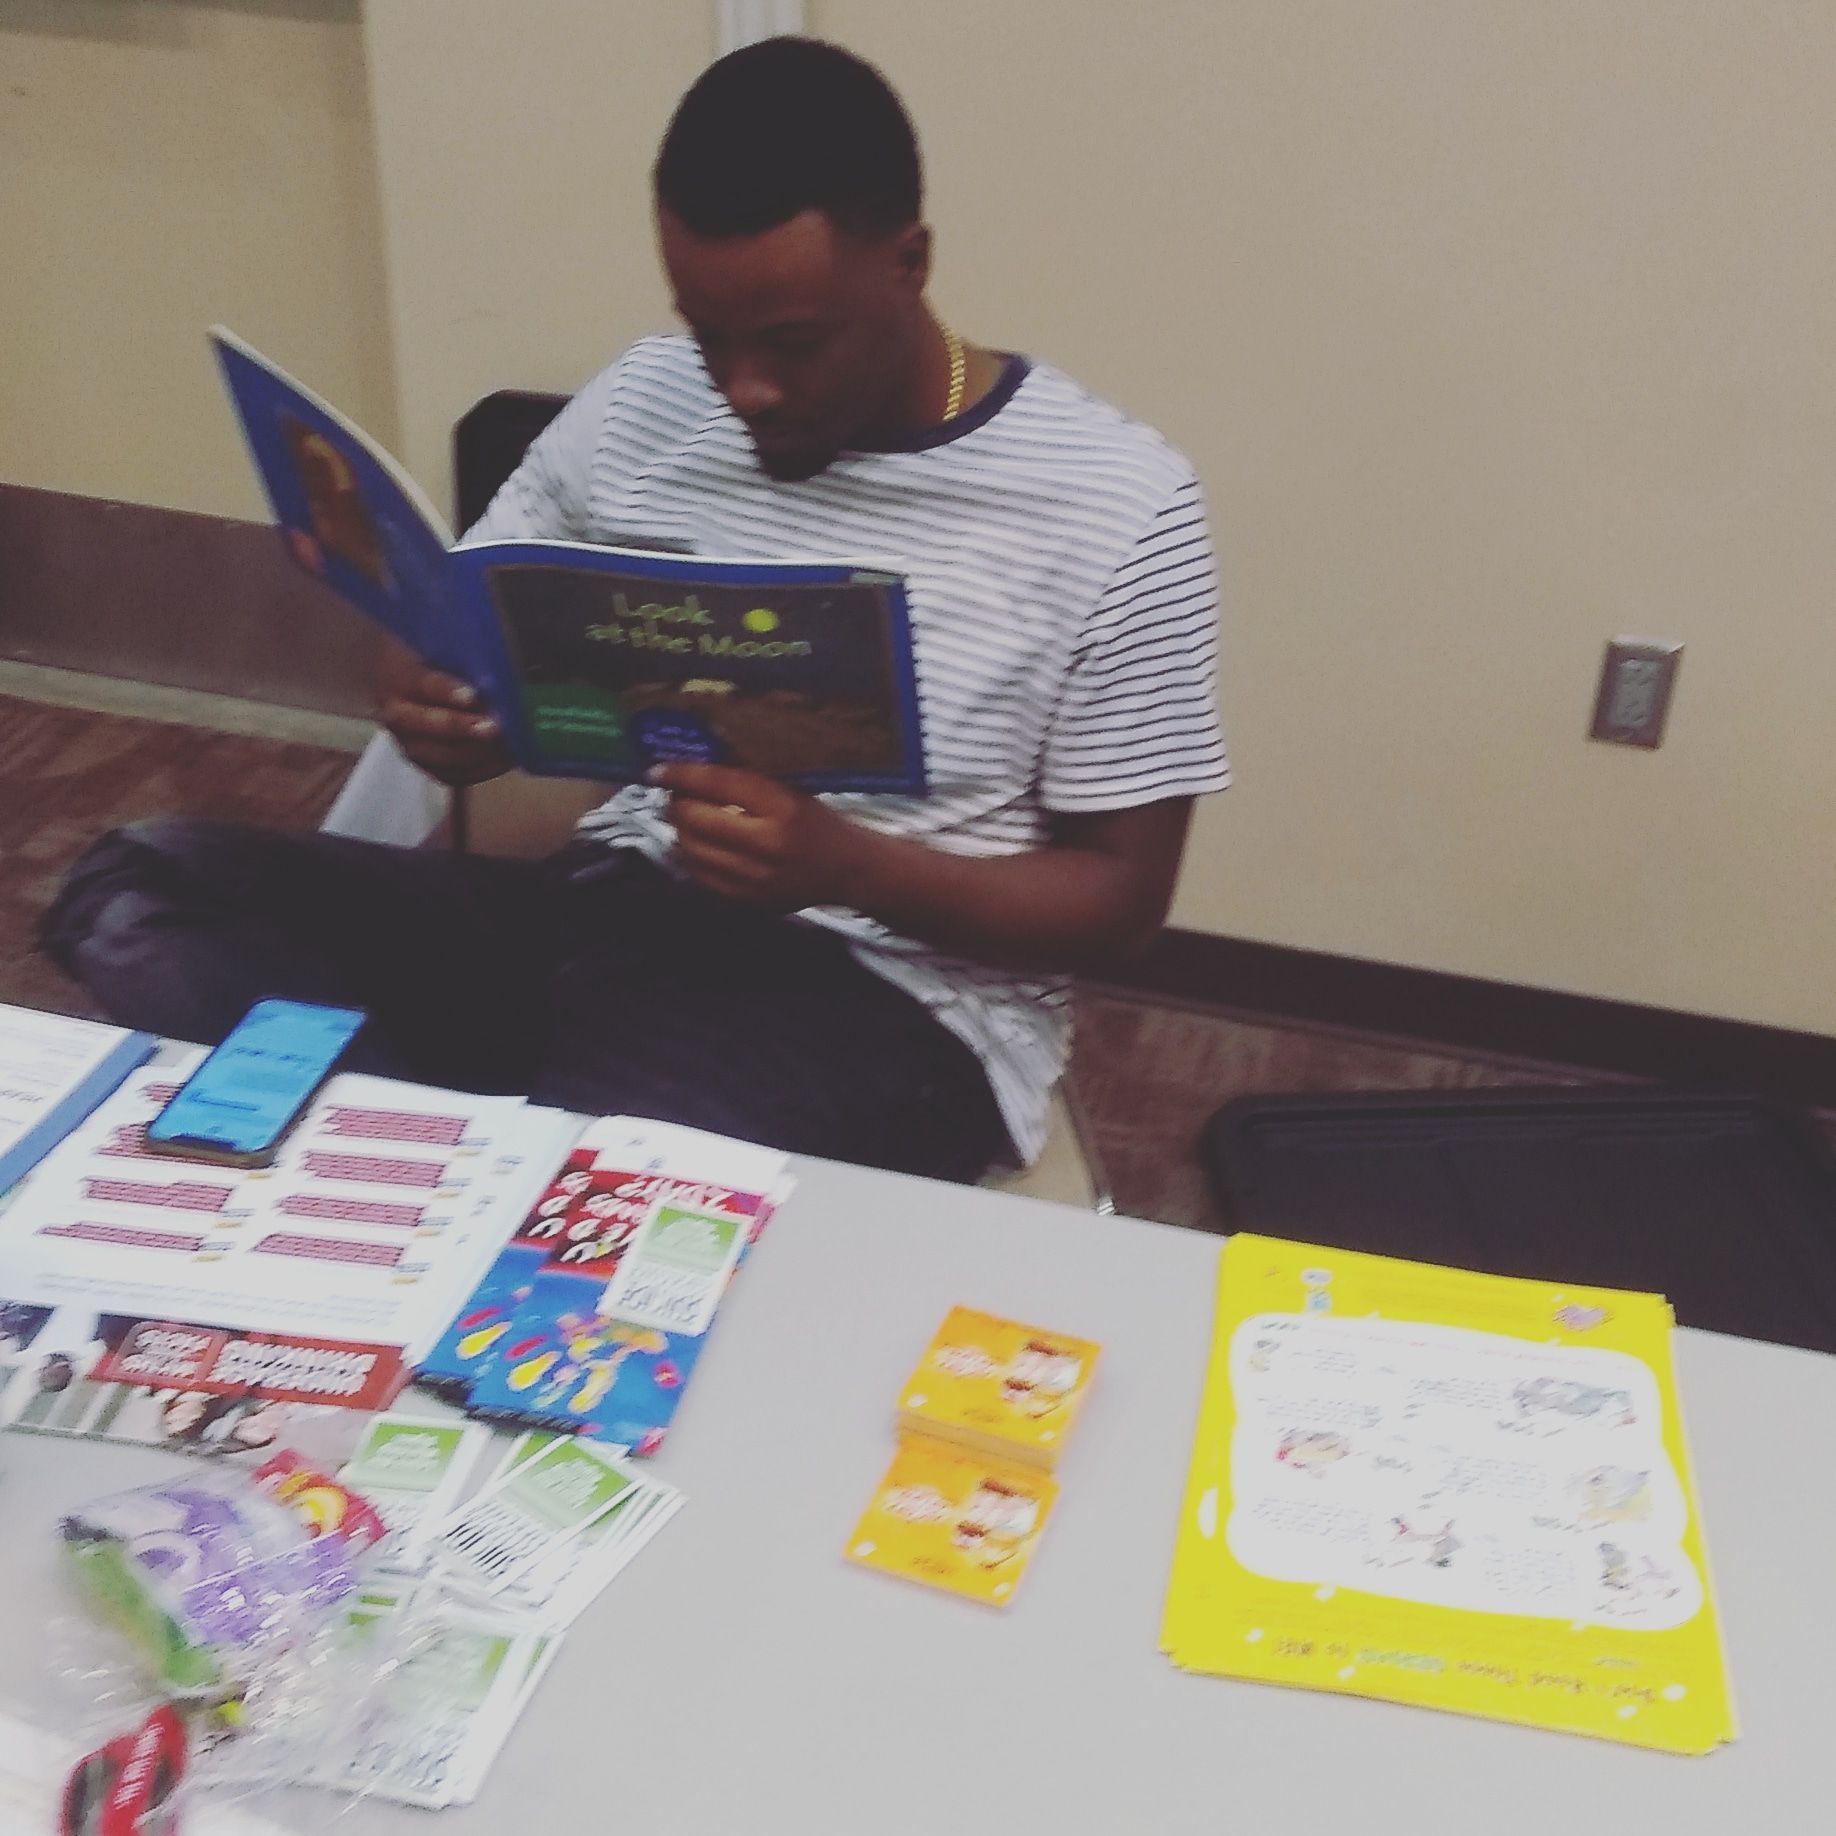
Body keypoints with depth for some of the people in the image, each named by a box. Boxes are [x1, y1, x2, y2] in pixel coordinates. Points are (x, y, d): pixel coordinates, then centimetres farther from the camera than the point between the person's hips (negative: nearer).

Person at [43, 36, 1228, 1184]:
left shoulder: (1113, 503, -9)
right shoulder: (641, 403, 4)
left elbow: (1121, 896, -6)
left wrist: (845, 867, -23)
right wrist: (442, 718, -14)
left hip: (888, 993, -5)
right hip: (607, 903, 5)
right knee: (138, 886, -15)